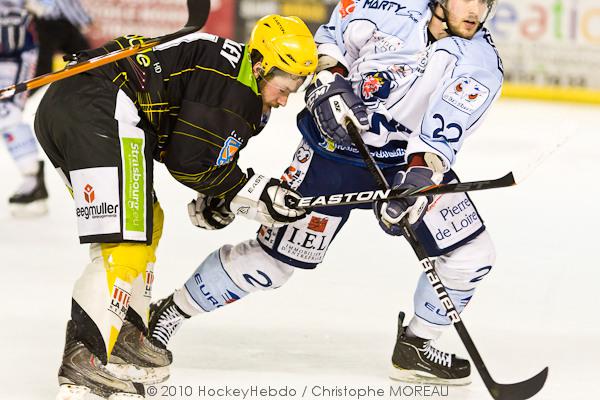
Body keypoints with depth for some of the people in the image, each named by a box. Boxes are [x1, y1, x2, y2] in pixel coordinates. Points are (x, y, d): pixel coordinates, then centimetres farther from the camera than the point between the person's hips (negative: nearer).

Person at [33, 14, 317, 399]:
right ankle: (81, 363, -22)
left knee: (146, 221, 25)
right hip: (98, 111, -11)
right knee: (124, 245, -14)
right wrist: (256, 193, 2)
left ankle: (127, 335, 33)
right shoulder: (234, 85, -8)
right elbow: (187, 161, -7)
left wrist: (214, 197, 14)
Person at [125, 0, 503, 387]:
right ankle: (168, 313, 11)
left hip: (412, 157, 3)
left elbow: (441, 138, -22)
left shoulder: (481, 64, -14)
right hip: (336, 143, -3)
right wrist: (330, 79, -17)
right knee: (273, 257, -6)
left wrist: (418, 178, -38)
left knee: (471, 253, -8)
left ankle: (415, 348, 12)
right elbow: (333, 35, -1)